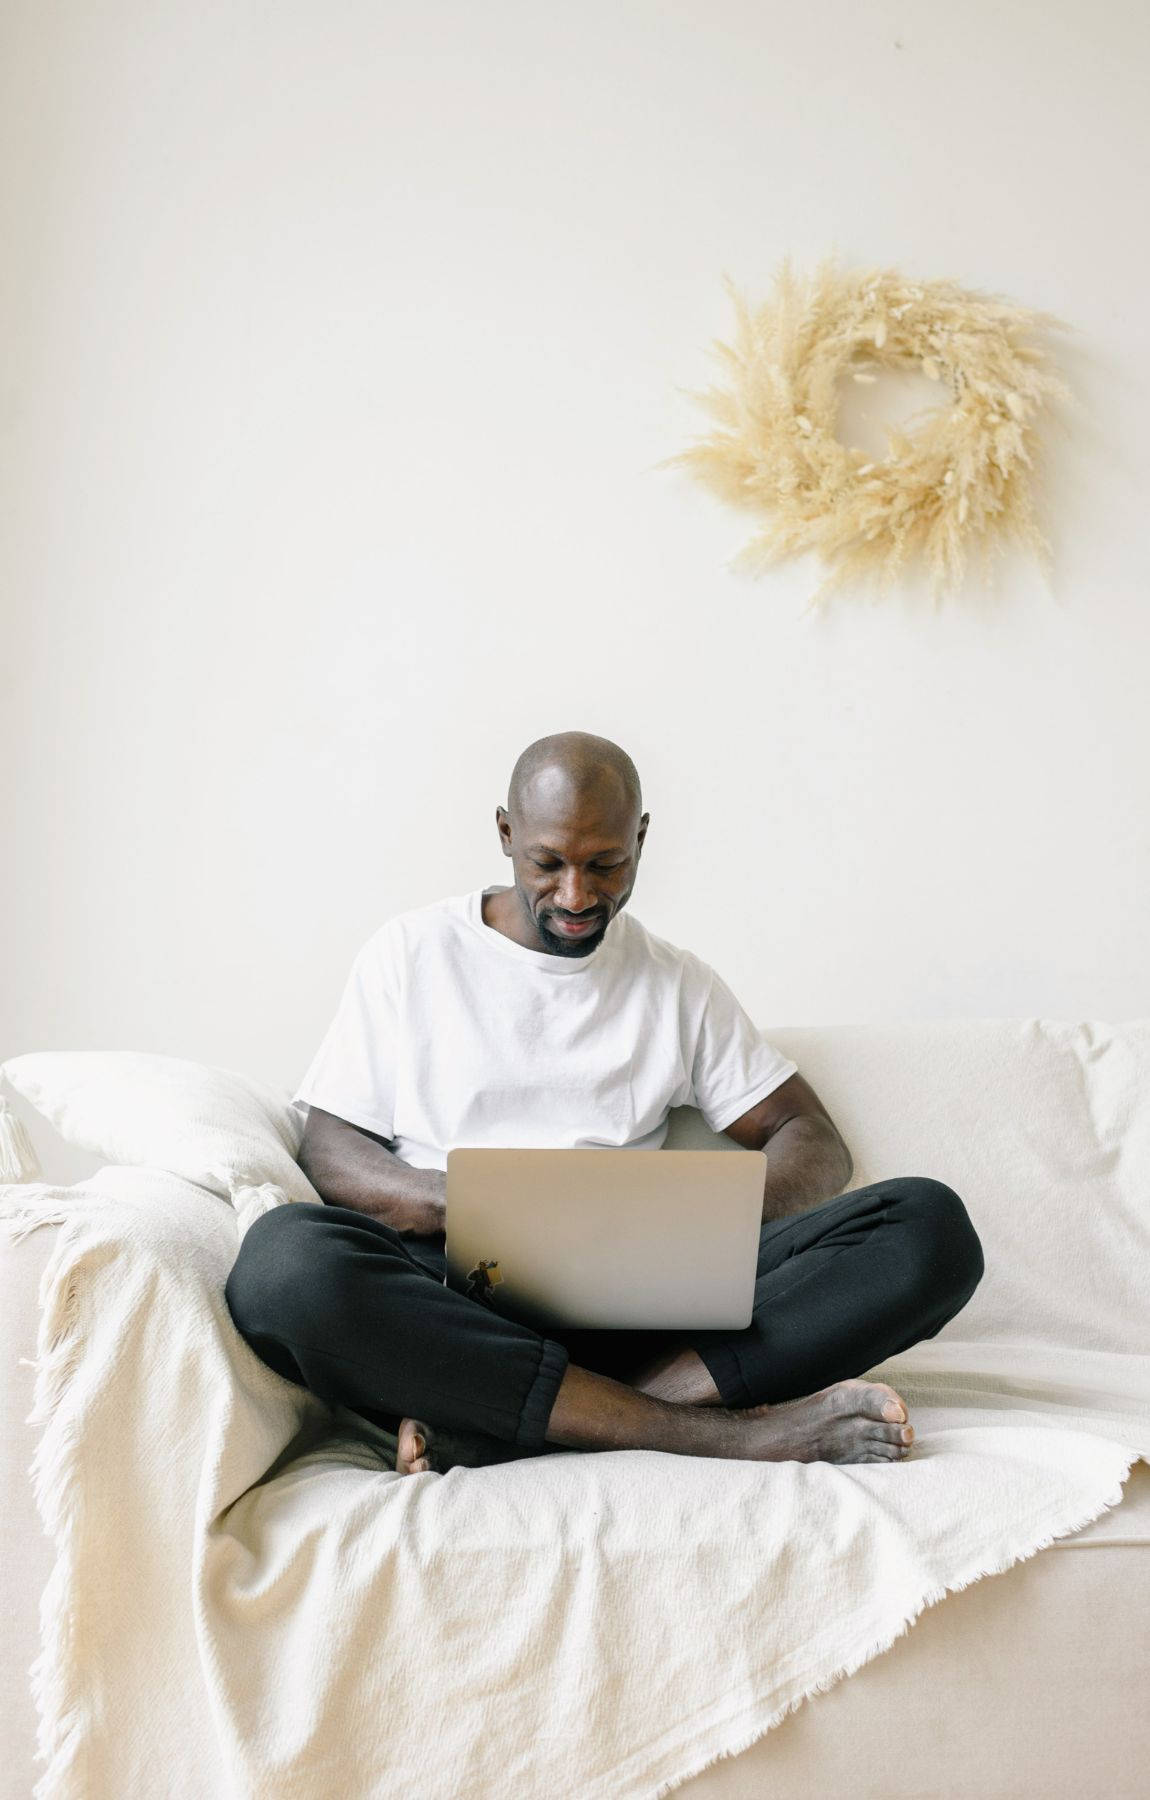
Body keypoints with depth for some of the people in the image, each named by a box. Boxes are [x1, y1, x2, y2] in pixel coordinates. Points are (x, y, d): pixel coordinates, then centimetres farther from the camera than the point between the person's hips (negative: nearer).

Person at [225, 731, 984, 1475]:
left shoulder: (678, 981, 18)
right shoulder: (411, 951, 12)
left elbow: (816, 1143, 16)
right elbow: (329, 1152, 7)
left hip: (634, 1297, 3)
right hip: (454, 1292, -2)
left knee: (931, 1227, -20)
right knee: (286, 1259, -36)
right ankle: (714, 1430, -32)